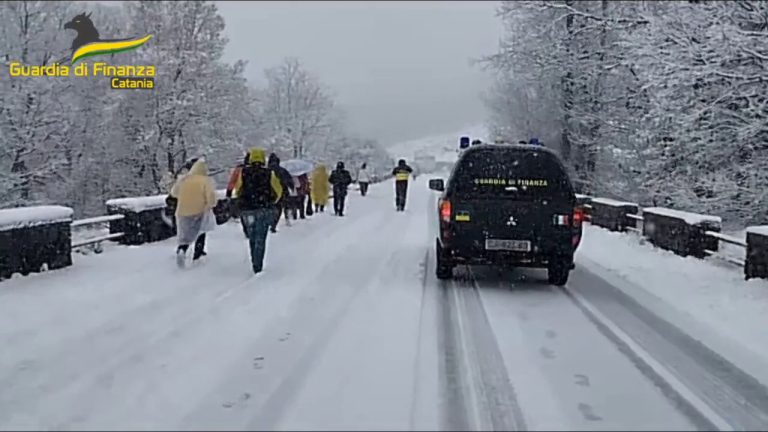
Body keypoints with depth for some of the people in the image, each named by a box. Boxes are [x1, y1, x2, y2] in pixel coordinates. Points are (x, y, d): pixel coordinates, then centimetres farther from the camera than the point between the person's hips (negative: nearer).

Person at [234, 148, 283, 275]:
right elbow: (278, 191, 0)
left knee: (252, 237, 18)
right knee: (260, 239, 3)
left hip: (247, 209, 2)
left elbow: (238, 190, 6)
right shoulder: (269, 173, -6)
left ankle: (255, 262, 23)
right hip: (264, 210, -2)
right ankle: (257, 266, -3)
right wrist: (271, 203, 17)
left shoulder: (244, 172, -2)